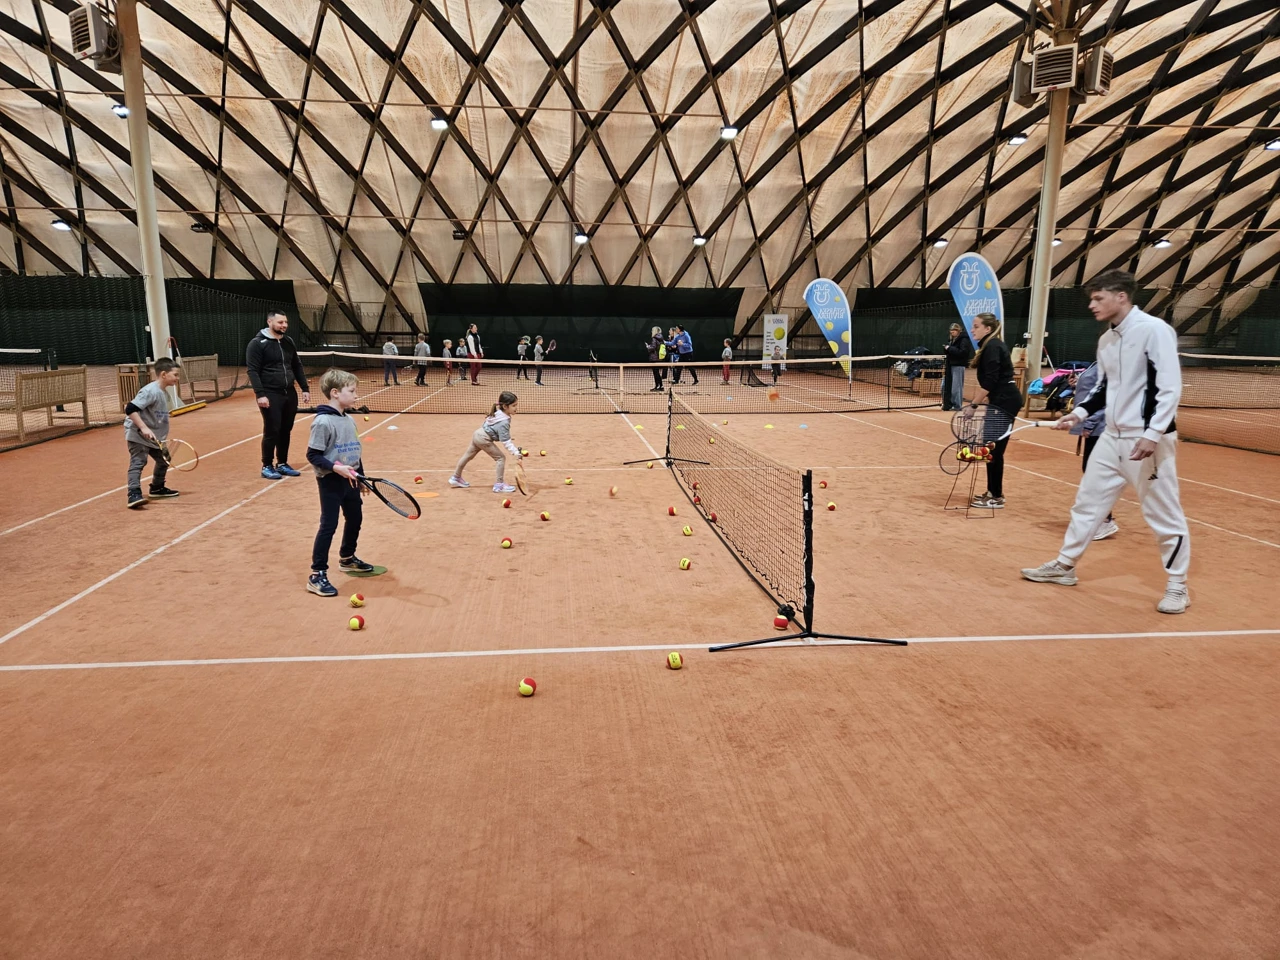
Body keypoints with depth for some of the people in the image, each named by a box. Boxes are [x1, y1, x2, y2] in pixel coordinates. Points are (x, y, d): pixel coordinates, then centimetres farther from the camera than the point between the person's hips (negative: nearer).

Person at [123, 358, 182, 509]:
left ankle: (157, 489, 34)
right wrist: (144, 428, -34)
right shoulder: (150, 391, -21)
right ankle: (134, 495, -24)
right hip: (137, 434, -10)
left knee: (163, 459, 18)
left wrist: (163, 436, 20)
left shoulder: (164, 393, 9)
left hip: (153, 436, 10)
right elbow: (131, 409, -27)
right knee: (138, 462, -18)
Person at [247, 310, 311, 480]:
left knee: (286, 431, 11)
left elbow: (297, 367, 18)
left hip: (290, 394, 6)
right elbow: (253, 371, -12)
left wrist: (305, 388, 12)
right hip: (270, 395, -6)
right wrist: (260, 394, -20)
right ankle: (267, 467, 10)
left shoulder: (288, 342, 12)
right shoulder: (257, 343, -7)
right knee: (272, 432, -2)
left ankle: (282, 464, 23)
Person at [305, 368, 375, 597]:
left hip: (349, 480, 8)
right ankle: (317, 575, 2)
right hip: (330, 481, -8)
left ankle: (347, 559, 41)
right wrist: (335, 467, -29)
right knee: (329, 526, -6)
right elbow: (312, 455, -18)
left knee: (355, 519, 19)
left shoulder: (349, 420, 7)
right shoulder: (323, 422, -18)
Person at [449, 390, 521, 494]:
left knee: (468, 456, 22)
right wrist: (515, 452, -32)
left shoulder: (498, 412, -2)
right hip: (484, 439, -9)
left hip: (478, 434, 9)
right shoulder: (504, 422, -26)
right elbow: (506, 441, -28)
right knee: (501, 458, -6)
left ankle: (456, 478, 40)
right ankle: (499, 485, -4)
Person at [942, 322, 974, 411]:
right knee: (945, 386, 8)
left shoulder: (964, 339, -9)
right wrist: (946, 348, -2)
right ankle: (948, 404, 16)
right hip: (950, 365, 8)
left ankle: (957, 405, 3)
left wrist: (950, 348, -17)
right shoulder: (951, 340, 16)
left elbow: (963, 352, -20)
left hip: (958, 366, -8)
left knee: (956, 387, -5)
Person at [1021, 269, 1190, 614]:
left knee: (1163, 514, 2)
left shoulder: (1154, 329, -13)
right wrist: (1080, 411, 6)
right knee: (1088, 502, 13)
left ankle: (1177, 585, 17)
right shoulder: (1105, 339, 10)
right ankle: (1064, 566, 26)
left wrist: (1152, 434, -25)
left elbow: (1171, 387, -18)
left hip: (1148, 439, -8)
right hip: (1112, 437, 8)